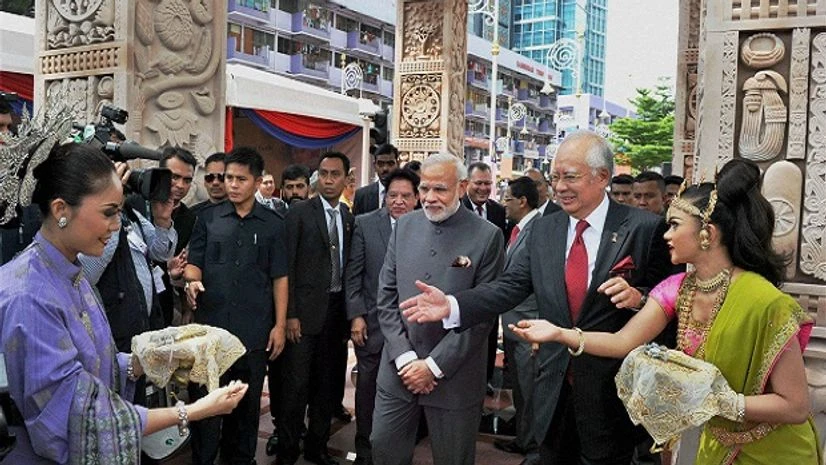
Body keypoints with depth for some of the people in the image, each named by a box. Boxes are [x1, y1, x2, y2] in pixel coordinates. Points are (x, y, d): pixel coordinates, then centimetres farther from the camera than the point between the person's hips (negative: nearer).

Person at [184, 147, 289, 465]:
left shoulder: (273, 224, 4)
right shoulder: (208, 219, 6)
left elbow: (279, 278, 4)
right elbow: (194, 262, 6)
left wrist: (280, 325, -1)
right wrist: (192, 281, -18)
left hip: (254, 330, 0)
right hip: (210, 326, 0)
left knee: (247, 402, 12)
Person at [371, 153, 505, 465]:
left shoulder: (487, 236, -9)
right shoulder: (404, 226, 4)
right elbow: (387, 296, 3)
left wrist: (435, 365, -12)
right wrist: (404, 356, -6)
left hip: (454, 375, -3)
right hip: (399, 368, 4)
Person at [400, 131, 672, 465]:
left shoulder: (644, 228, -10)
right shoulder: (544, 231, 4)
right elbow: (511, 286, -4)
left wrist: (638, 298, -27)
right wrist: (451, 305, -18)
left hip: (610, 387, -4)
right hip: (555, 384, 4)